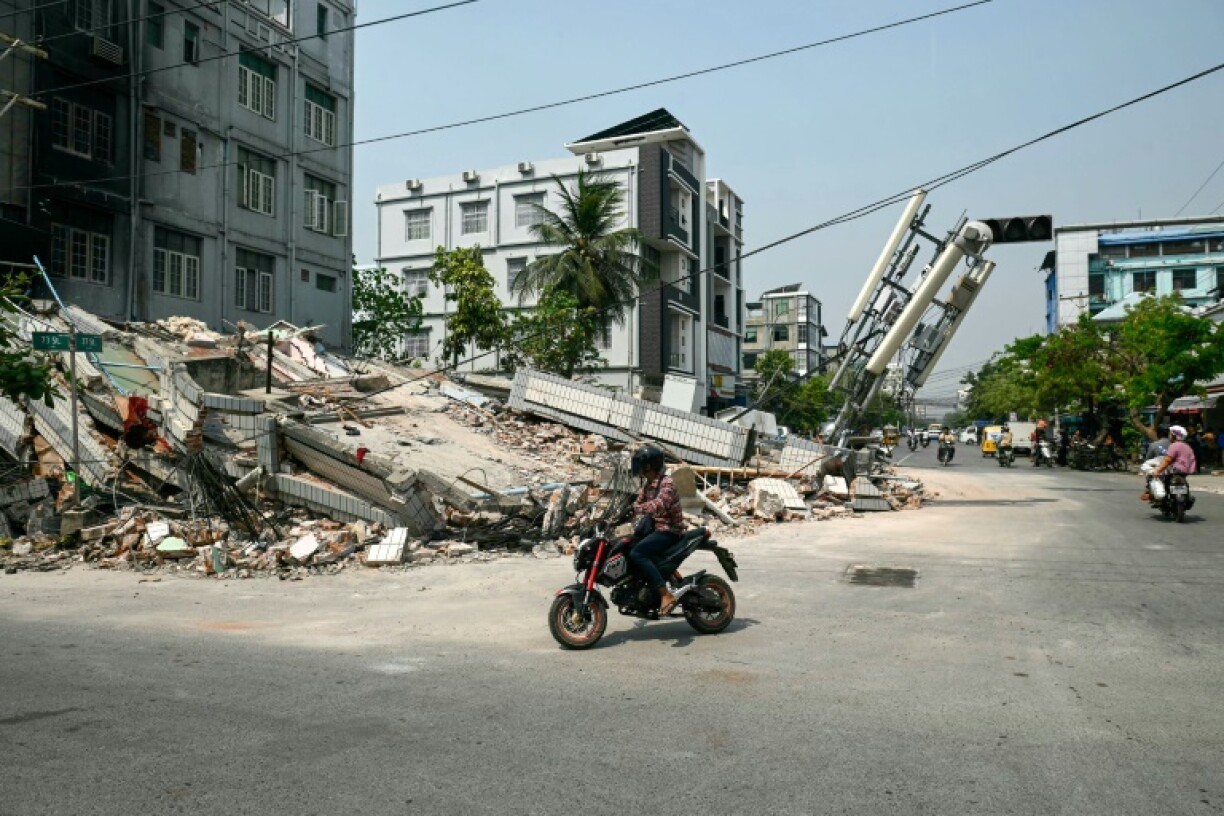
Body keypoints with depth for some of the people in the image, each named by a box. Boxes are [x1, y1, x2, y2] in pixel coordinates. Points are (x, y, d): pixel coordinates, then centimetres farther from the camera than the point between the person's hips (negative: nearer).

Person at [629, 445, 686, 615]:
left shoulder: (667, 483, -16)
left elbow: (658, 505, -33)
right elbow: (638, 503, 13)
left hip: (668, 531, -10)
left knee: (636, 553, -26)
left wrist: (634, 509, -42)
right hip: (655, 528, 10)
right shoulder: (647, 484, 13)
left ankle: (666, 595, -27)